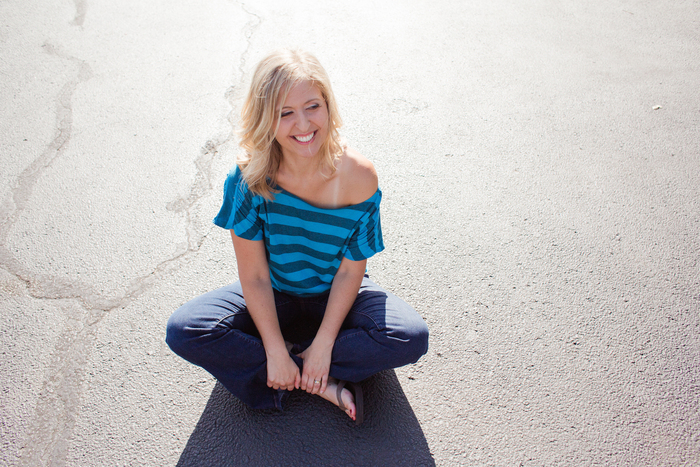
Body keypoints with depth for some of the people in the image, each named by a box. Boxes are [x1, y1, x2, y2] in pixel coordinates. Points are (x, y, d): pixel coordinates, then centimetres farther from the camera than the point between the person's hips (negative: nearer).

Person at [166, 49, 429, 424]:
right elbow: (254, 276, -17)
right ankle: (325, 383, -17)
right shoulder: (251, 177, -22)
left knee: (411, 337, -26)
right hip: (271, 299, 1)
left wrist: (323, 344, -18)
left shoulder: (358, 175, -23)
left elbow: (350, 270, -14)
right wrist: (276, 352, -20)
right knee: (183, 330, -22)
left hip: (336, 298, 0)